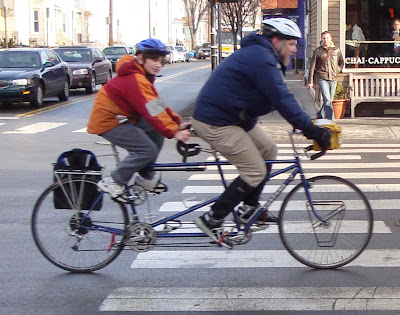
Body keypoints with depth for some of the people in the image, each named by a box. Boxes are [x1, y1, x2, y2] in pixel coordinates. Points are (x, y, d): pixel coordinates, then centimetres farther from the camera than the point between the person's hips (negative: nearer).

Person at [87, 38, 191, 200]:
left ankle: (145, 178, 12)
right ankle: (113, 182, -7)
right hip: (108, 121, -10)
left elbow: (158, 105, 7)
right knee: (148, 150, -17)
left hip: (122, 118, 10)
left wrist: (177, 124, -4)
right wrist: (174, 132, -35)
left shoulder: (142, 77, 10)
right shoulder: (135, 80, -24)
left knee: (157, 133, 1)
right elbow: (152, 111, -32)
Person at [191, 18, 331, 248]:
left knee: (269, 151, 15)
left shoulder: (259, 54, 15)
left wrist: (307, 125, 9)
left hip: (235, 117, 11)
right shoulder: (260, 58, -19)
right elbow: (282, 99, -25)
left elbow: (281, 98, 16)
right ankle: (212, 219, -2)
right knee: (255, 172, -9)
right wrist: (309, 128, -24)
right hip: (216, 122, -11)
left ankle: (249, 208, 22)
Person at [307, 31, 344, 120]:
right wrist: (310, 81, 0)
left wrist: (336, 71, 8)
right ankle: (331, 119, -16)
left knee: (329, 100, 9)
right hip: (322, 78, -3)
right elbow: (312, 66, 3)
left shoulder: (336, 50, 8)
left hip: (333, 79, 4)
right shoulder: (318, 51, 1)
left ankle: (320, 115, 30)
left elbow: (341, 63, 24)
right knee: (327, 100, -15)